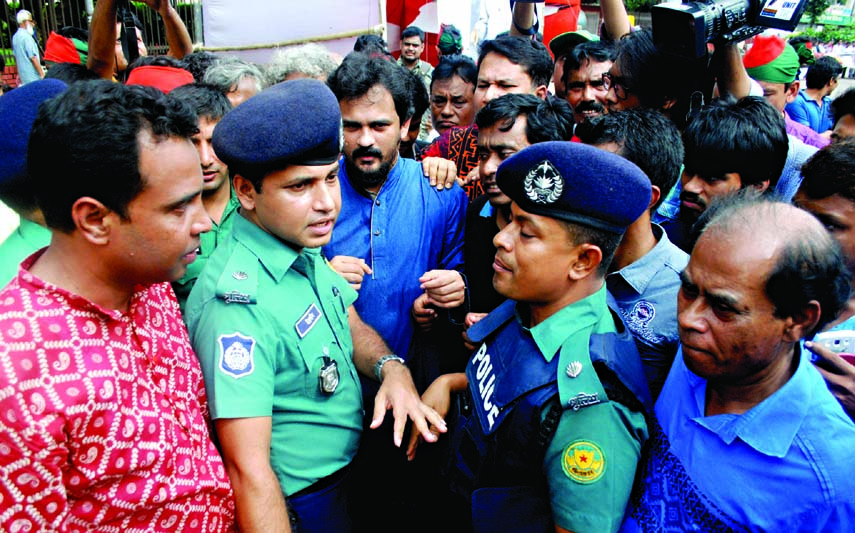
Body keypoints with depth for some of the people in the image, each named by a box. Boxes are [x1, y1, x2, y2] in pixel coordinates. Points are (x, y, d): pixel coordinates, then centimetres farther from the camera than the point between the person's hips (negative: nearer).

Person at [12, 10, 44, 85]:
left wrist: (19, 74, 28)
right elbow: (33, 57, -19)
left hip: (23, 76, 9)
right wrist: (42, 74, -16)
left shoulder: (15, 37, 14)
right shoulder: (27, 36, -15)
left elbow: (16, 57, 21)